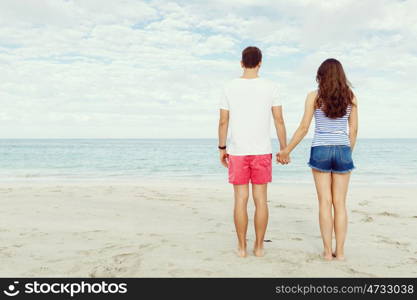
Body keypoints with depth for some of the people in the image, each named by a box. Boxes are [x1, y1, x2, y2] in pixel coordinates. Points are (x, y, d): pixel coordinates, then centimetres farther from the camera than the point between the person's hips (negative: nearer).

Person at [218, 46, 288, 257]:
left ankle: (242, 247, 10)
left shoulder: (229, 87, -2)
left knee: (241, 199, 5)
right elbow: (279, 121, -3)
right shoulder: (270, 87, -3)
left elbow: (223, 122, -1)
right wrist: (284, 149, 5)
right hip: (262, 152, 0)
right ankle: (259, 246, 12)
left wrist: (222, 148, 10)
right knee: (260, 199, 6)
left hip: (237, 152, 0)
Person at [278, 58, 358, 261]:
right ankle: (340, 251, 11)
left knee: (325, 202, 4)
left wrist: (286, 151, 4)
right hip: (342, 151, 2)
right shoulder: (350, 97, 5)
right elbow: (353, 130, 6)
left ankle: (327, 251, 8)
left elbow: (303, 128, -4)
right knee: (340, 203, 7)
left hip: (320, 150, -2)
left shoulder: (314, 97, -2)